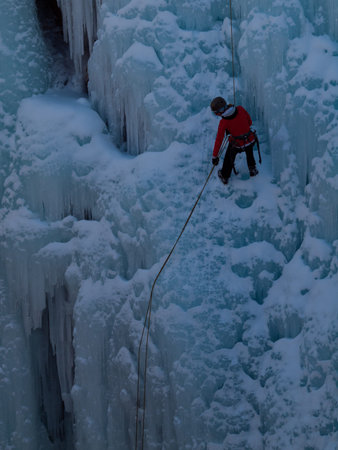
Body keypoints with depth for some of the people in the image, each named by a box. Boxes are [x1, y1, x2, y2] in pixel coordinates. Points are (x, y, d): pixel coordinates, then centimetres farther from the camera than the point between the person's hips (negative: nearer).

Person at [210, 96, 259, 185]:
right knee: (249, 153, 40)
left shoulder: (223, 122, -25)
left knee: (229, 158, 30)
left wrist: (214, 156, -12)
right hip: (250, 140, 3)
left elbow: (219, 139, -19)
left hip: (237, 145, -2)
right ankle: (252, 169, 57)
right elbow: (249, 122, -1)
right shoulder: (240, 109, -17)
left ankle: (224, 177, 51)